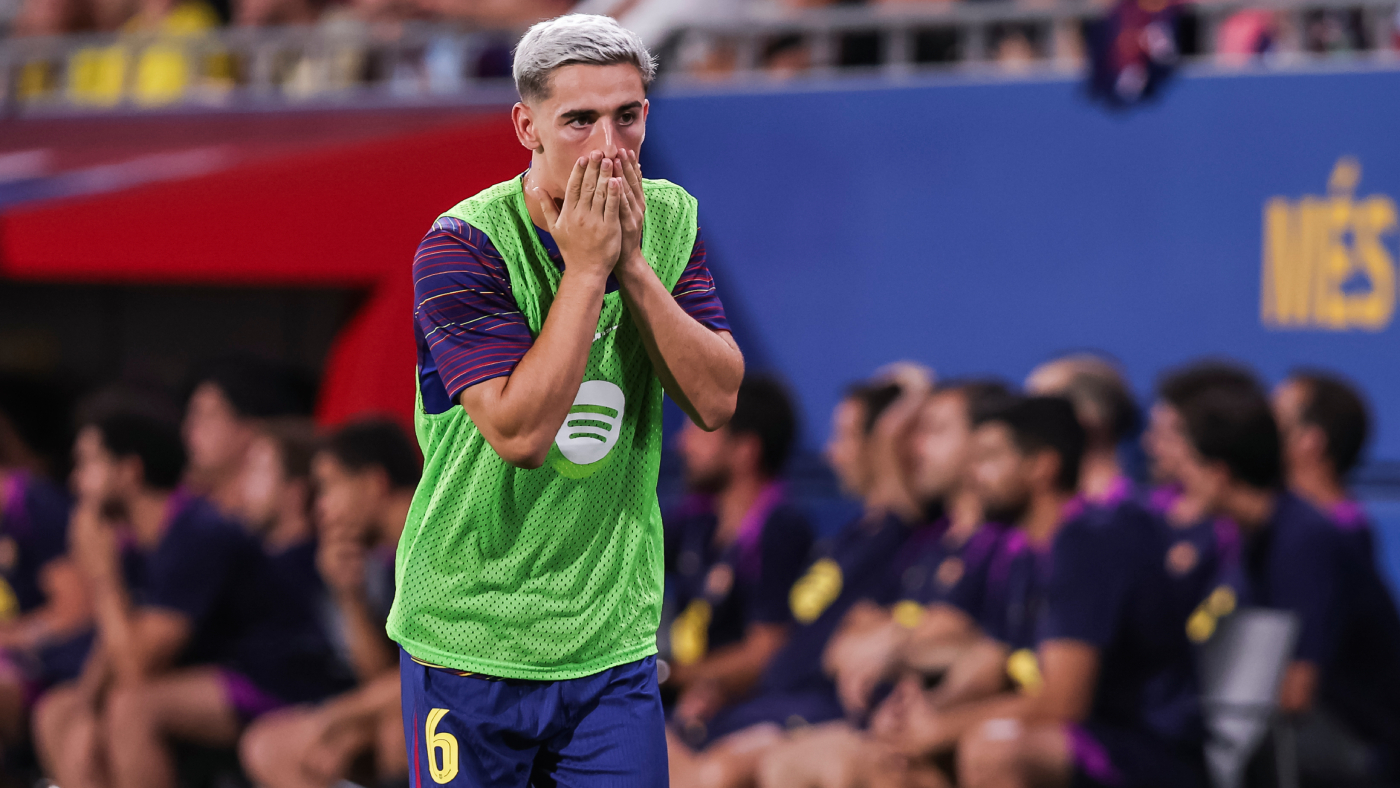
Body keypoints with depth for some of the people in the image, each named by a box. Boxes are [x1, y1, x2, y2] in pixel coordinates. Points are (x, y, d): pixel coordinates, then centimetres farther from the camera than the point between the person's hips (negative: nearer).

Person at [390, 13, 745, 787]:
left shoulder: (669, 221, 2)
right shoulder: (460, 246, -14)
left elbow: (716, 401, -7)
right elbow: (519, 431, -24)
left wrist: (632, 264, -15)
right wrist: (586, 267, -21)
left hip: (615, 642, 4)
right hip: (469, 635, -4)